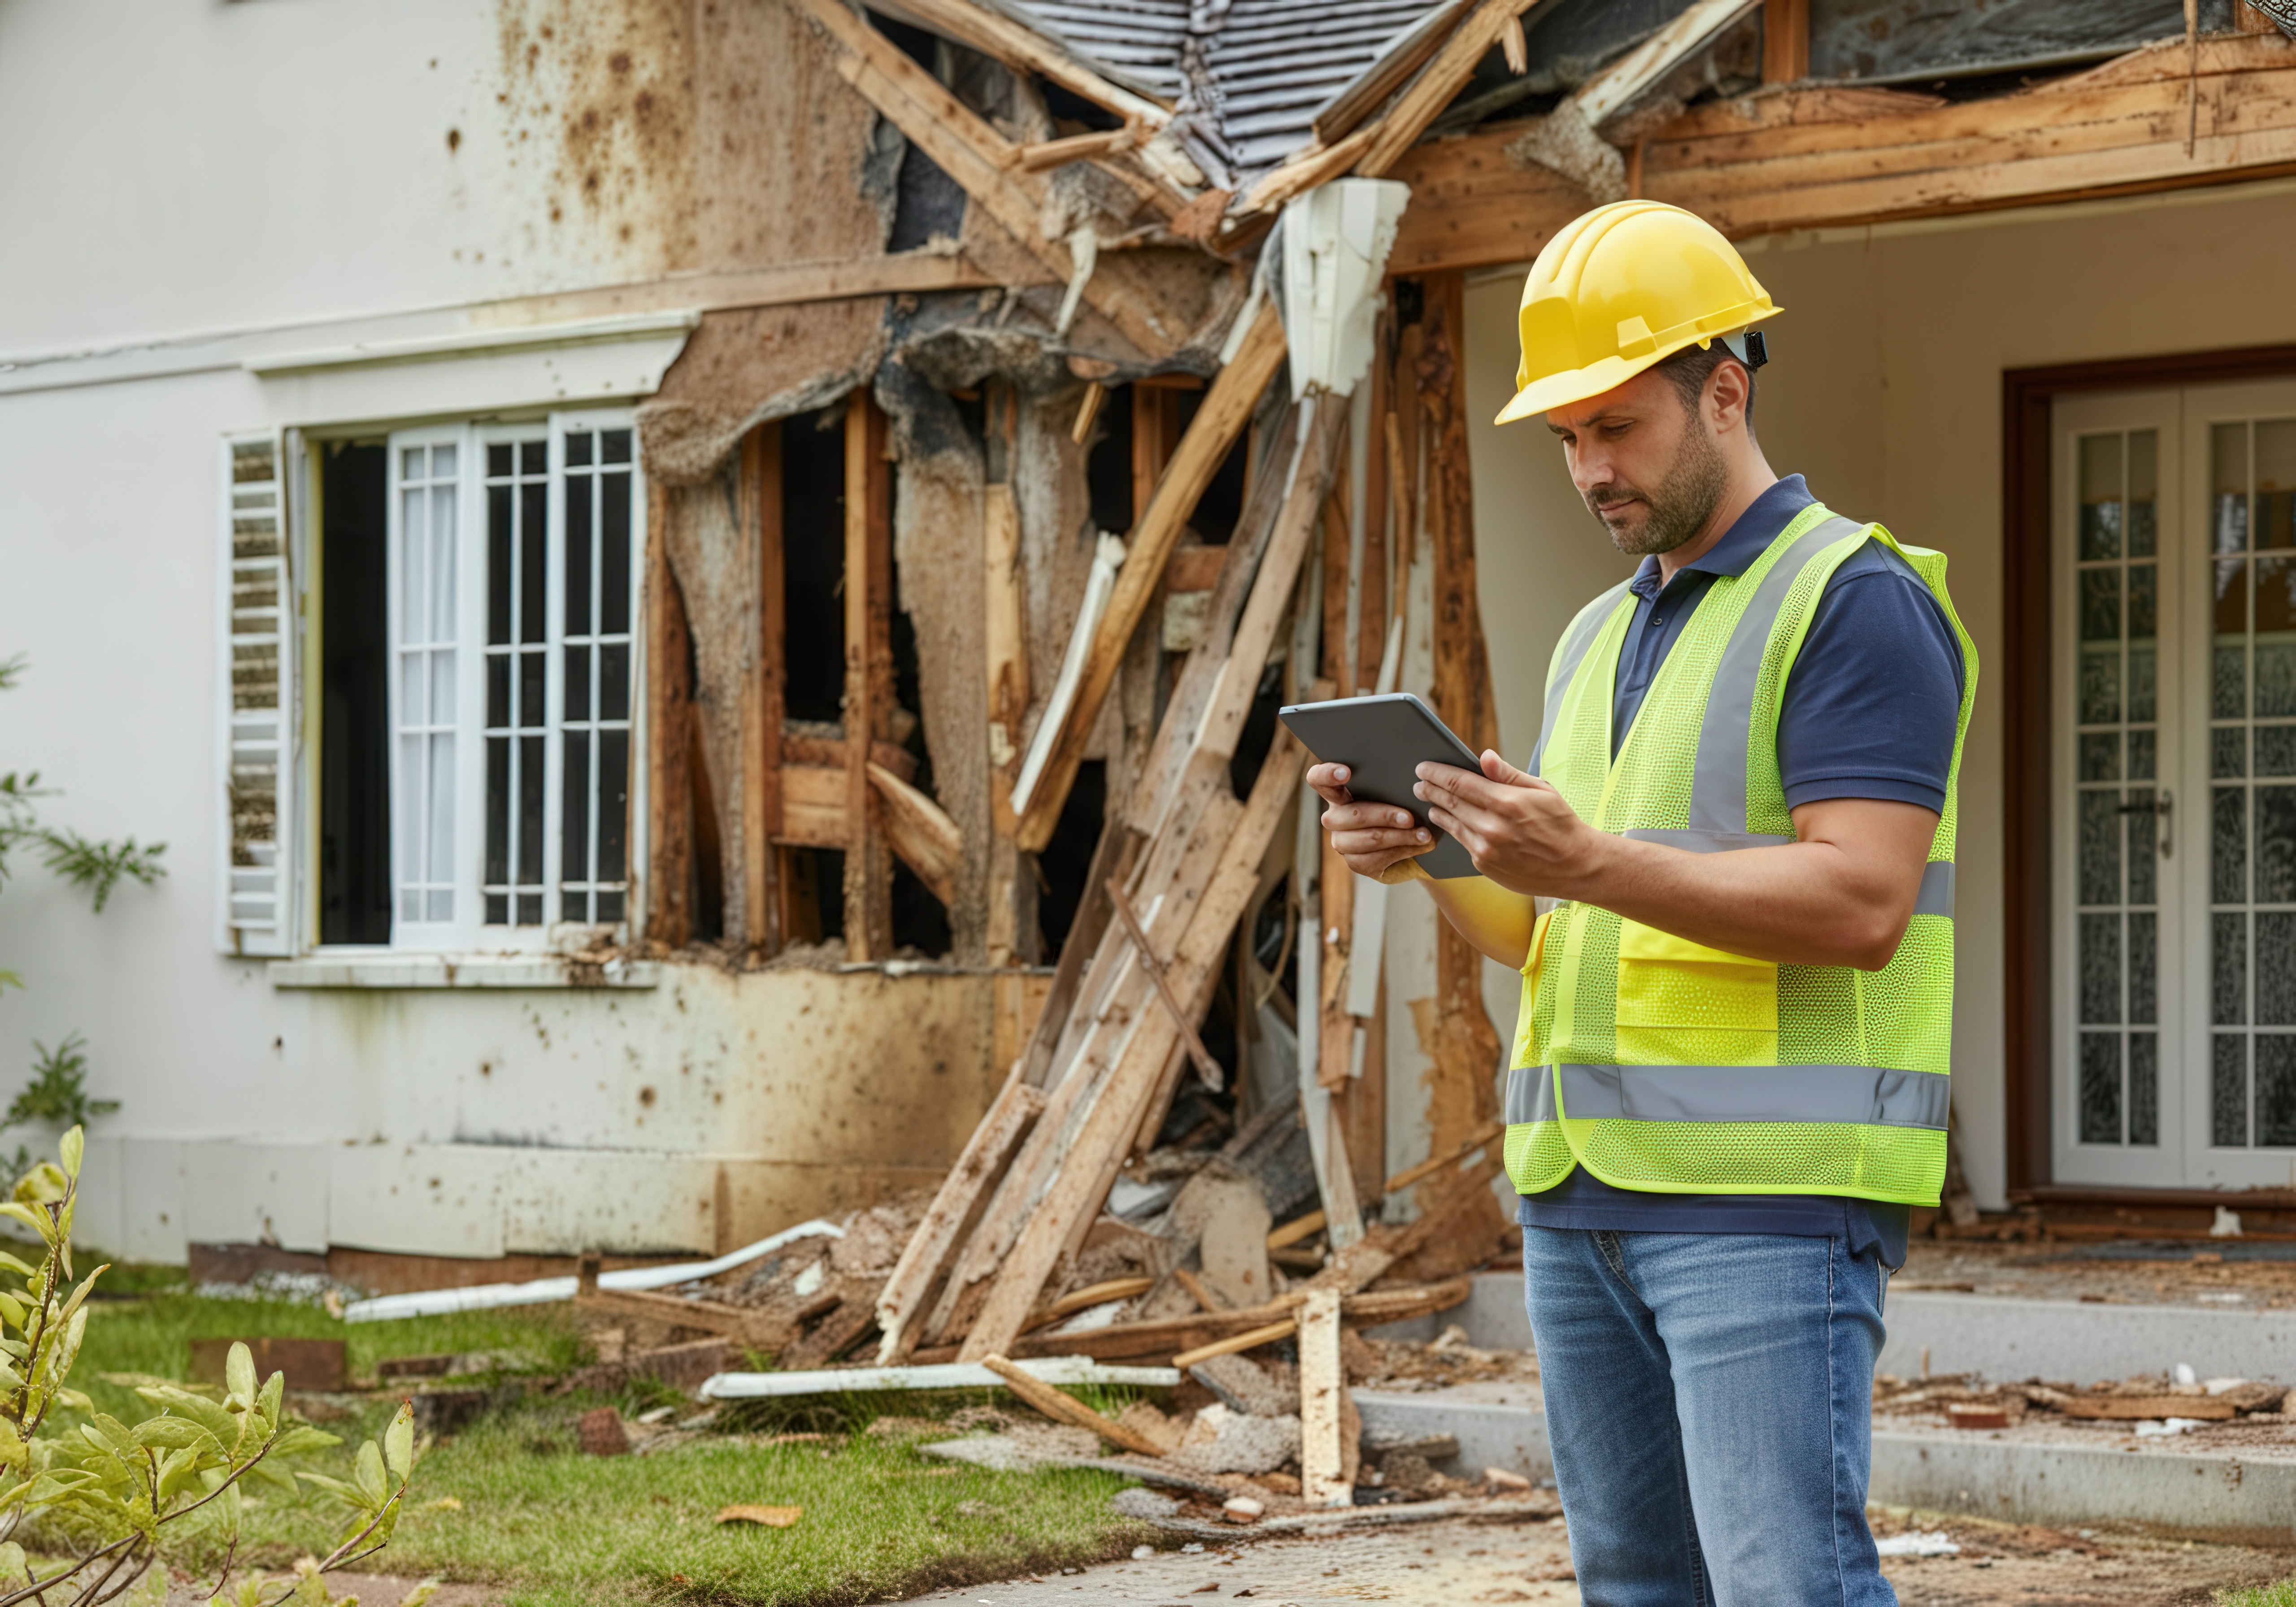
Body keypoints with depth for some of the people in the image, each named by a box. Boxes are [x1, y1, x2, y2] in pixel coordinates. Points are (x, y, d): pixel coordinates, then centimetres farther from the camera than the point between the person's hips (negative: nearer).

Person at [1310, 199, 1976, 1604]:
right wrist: (1428, 858, 1)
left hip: (1774, 1190, -8)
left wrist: (1589, 864, -25)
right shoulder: (1601, 640, 21)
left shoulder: (1857, 603, -6)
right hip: (1581, 1193, 8)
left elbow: (1862, 906, -17)